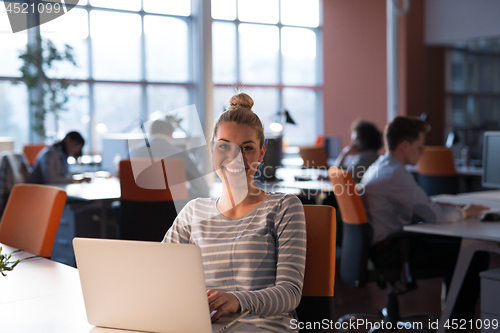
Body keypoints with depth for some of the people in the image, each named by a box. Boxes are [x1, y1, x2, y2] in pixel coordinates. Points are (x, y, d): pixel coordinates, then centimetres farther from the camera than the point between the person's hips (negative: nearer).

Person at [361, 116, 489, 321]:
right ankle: (460, 322, 5)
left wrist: (456, 209, 7)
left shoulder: (379, 166, 11)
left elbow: (420, 208, 17)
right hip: (391, 251, -11)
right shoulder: (395, 174, -22)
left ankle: (453, 307, 29)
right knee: (476, 257, -10)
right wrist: (464, 213, -2)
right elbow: (435, 215, -22)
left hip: (382, 242, 11)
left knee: (456, 243, 21)